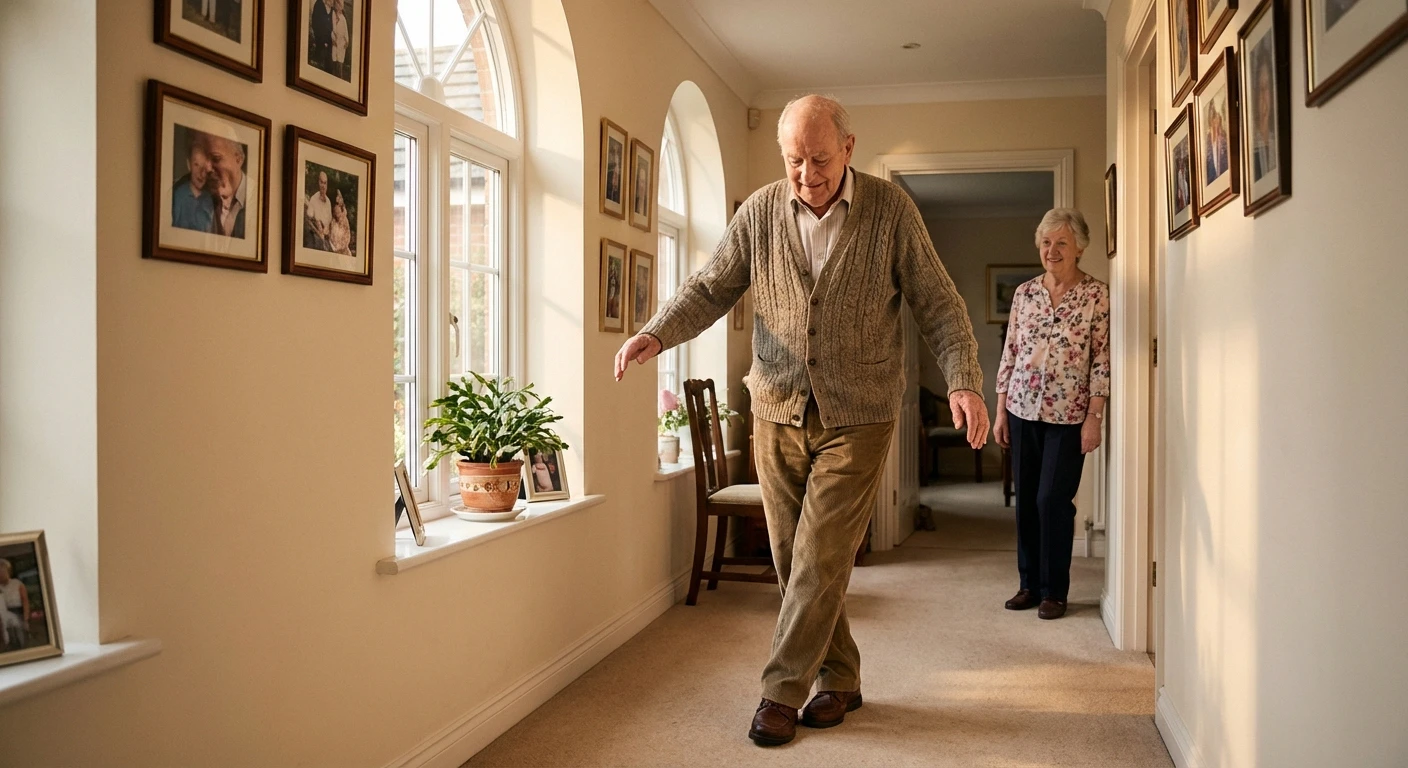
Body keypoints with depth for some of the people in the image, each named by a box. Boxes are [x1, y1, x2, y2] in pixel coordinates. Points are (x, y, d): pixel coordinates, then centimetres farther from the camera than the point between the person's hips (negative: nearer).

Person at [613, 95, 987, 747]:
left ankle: (781, 691, 11)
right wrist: (656, 334, -16)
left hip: (856, 418, -3)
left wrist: (964, 381, -17)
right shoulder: (760, 213, 1)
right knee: (793, 561, 9)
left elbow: (937, 302, -3)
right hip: (778, 412, 3)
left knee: (819, 559, -5)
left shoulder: (890, 209, -5)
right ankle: (840, 678, 27)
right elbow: (711, 288, 2)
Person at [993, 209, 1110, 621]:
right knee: (1026, 500, 9)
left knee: (1053, 501, -4)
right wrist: (1000, 410, 6)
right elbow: (1009, 353, 9)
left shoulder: (1097, 294, -4)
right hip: (1022, 411, 4)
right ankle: (1029, 583, 21)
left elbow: (1102, 360, -6)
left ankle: (1054, 591, 10)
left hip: (1068, 416, -4)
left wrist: (1094, 417, -11)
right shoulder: (1024, 293, 7)